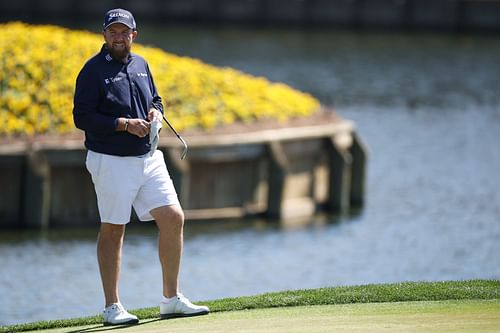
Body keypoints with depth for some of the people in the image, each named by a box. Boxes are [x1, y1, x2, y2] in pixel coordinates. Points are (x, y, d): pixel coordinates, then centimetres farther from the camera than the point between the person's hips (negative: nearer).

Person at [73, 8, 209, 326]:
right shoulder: (93, 70, -8)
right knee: (113, 230, 0)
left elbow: (155, 99, 26)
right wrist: (125, 124, -19)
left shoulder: (140, 64, 12)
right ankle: (112, 307, 8)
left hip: (148, 157, 6)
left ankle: (172, 299, 10)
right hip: (111, 162, -6)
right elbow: (82, 117, -14)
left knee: (173, 218, 0)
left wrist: (156, 112, 2)